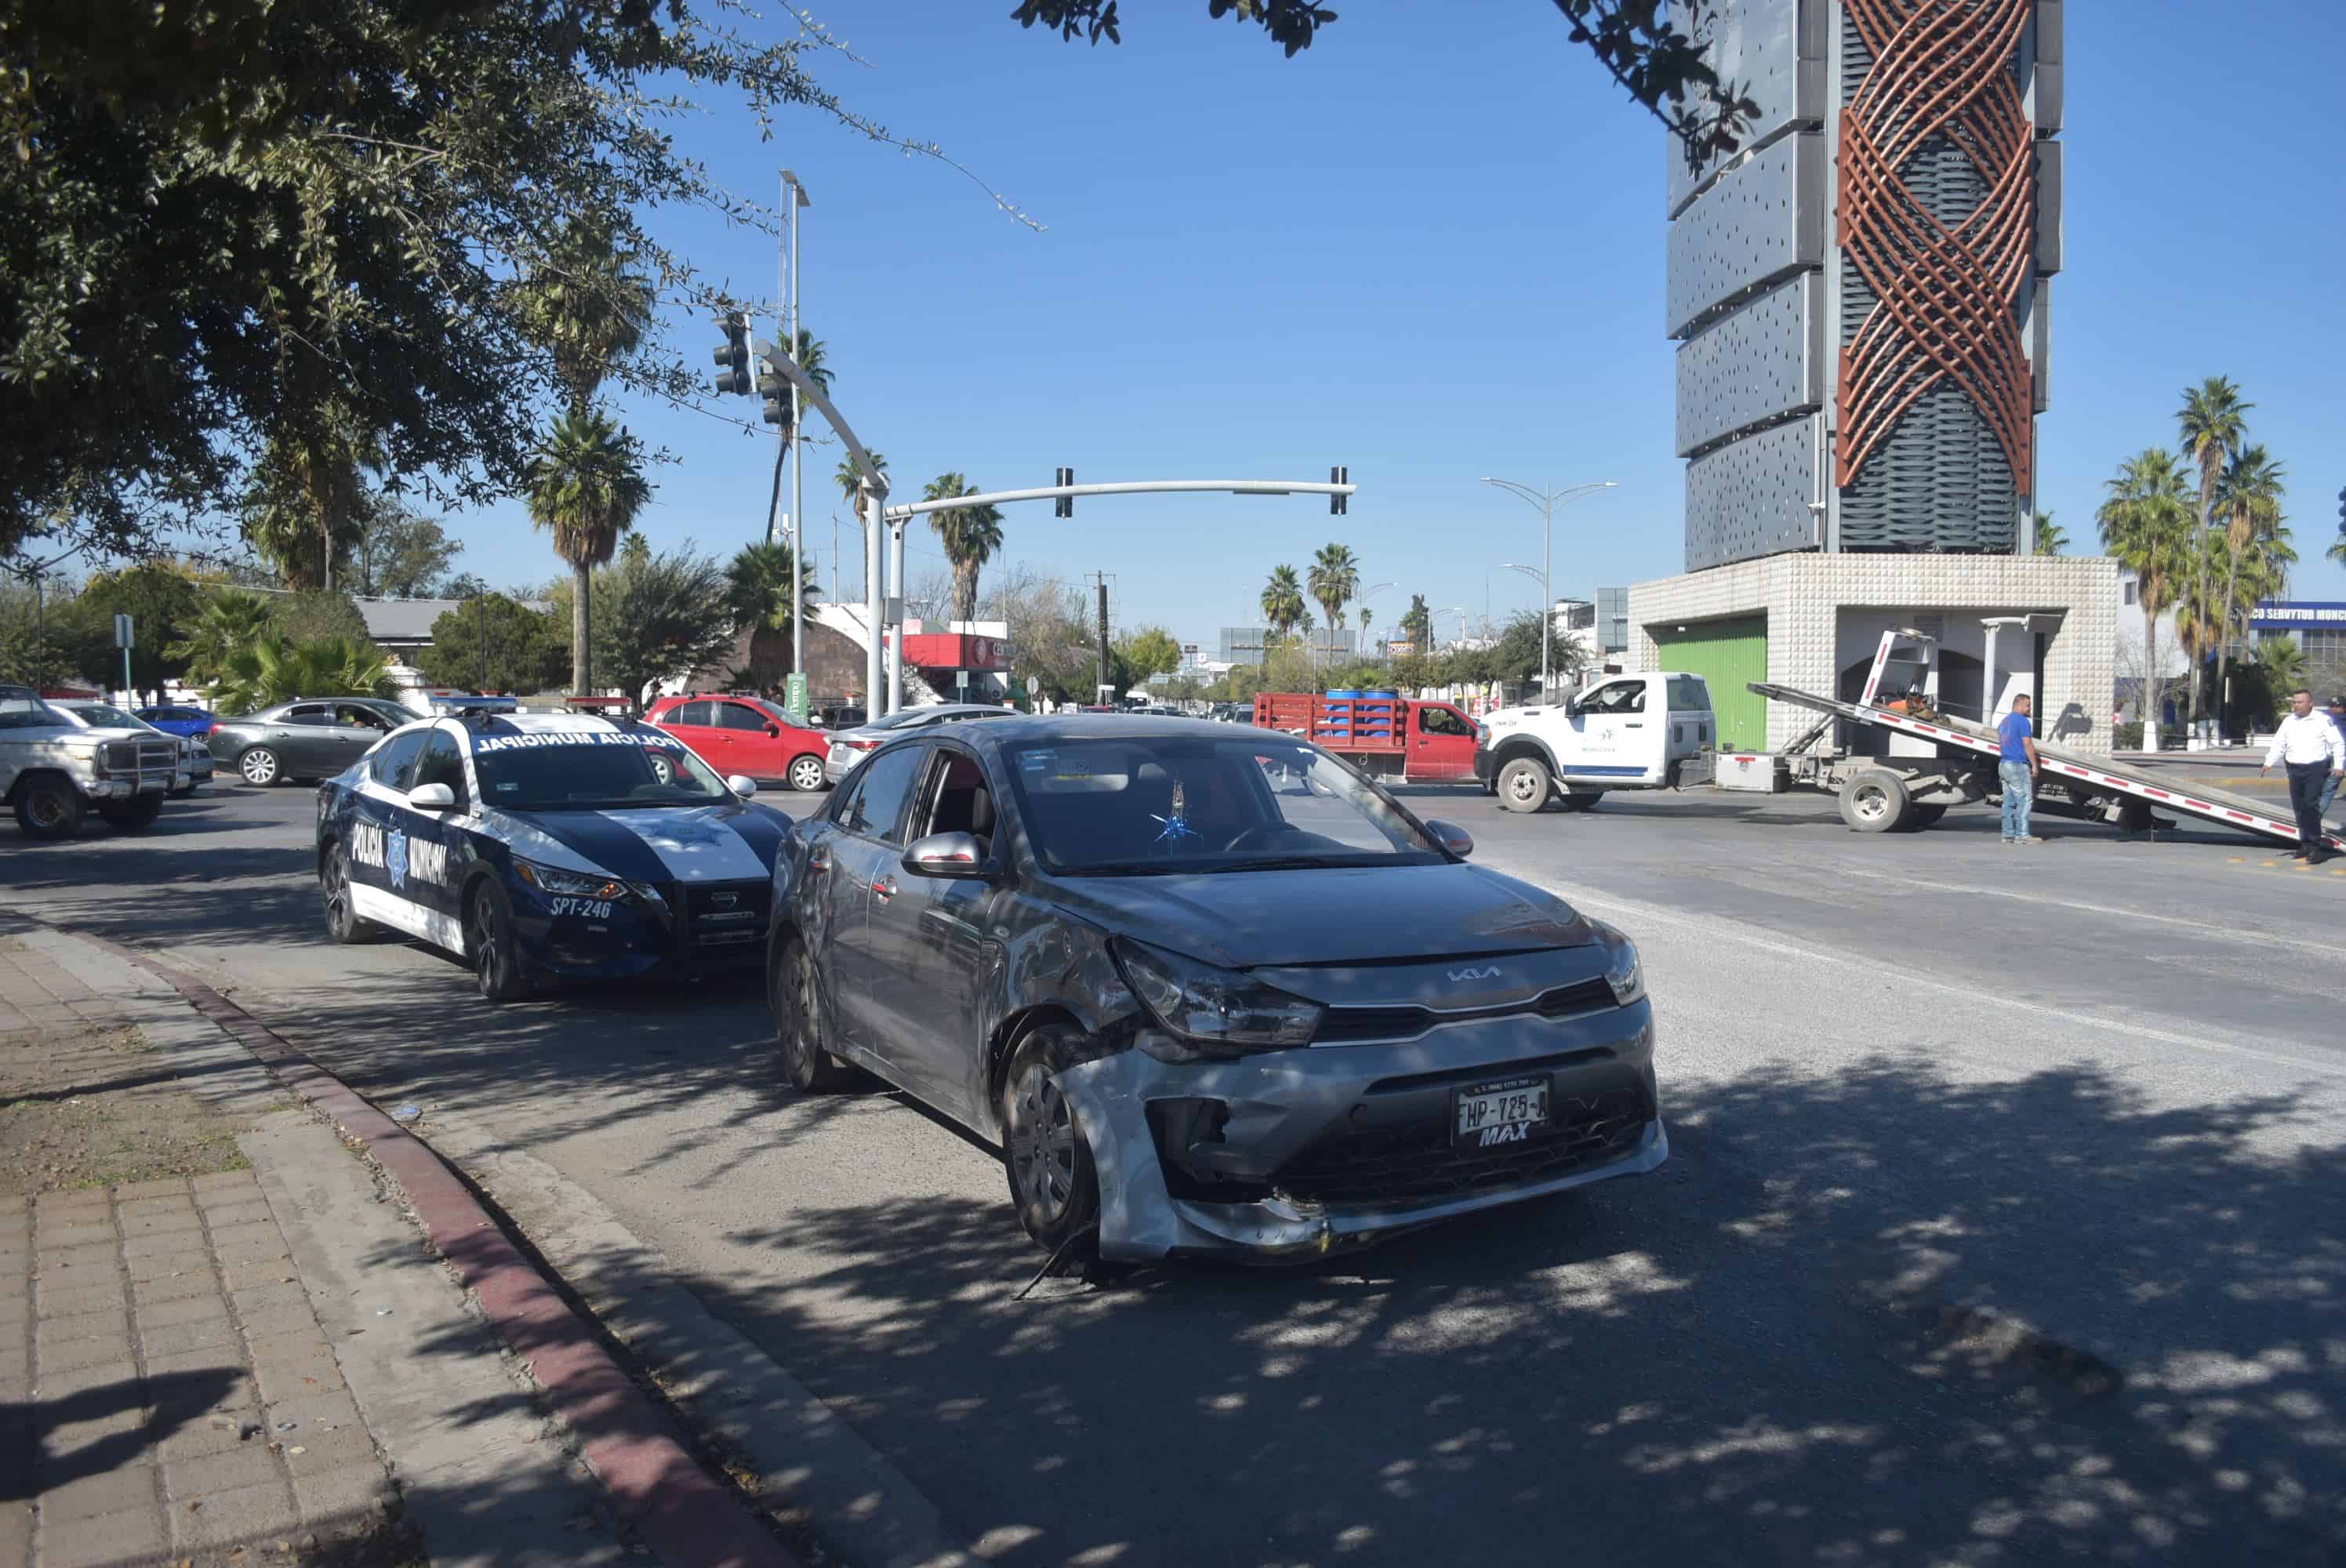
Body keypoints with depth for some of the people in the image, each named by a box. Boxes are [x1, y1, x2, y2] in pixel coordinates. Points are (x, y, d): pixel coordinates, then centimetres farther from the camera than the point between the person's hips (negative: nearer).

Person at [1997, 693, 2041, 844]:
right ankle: (2022, 834, -10)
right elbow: (2028, 744, -14)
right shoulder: (2022, 721, -10)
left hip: (2004, 764, 9)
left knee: (2009, 801, 8)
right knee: (2024, 800, -7)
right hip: (2018, 765, -9)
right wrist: (2034, 764, -9)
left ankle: (2008, 834, 7)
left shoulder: (2003, 721, 18)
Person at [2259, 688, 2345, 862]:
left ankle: (2315, 846, -12)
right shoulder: (2288, 721, 12)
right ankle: (2305, 845, 17)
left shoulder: (2323, 720, -3)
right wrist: (2268, 763, 3)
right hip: (2295, 770, 5)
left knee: (2311, 806, -14)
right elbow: (2278, 744, 14)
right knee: (2299, 809, 8)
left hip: (2316, 769, -5)